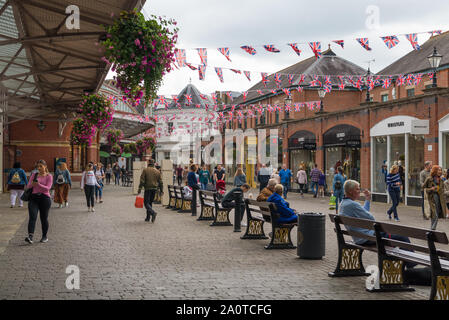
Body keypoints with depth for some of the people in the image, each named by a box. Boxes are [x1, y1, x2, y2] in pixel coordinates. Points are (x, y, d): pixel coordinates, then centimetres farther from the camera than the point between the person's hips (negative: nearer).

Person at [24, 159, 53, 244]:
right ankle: (30, 237, -26)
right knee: (32, 217, -14)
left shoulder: (49, 176, 2)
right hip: (33, 198, 2)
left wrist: (38, 184, -25)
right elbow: (28, 186, 7)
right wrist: (32, 184, -16)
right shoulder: (34, 175, 12)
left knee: (44, 218, 6)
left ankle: (44, 237, 21)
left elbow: (48, 188, -10)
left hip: (45, 198, -2)